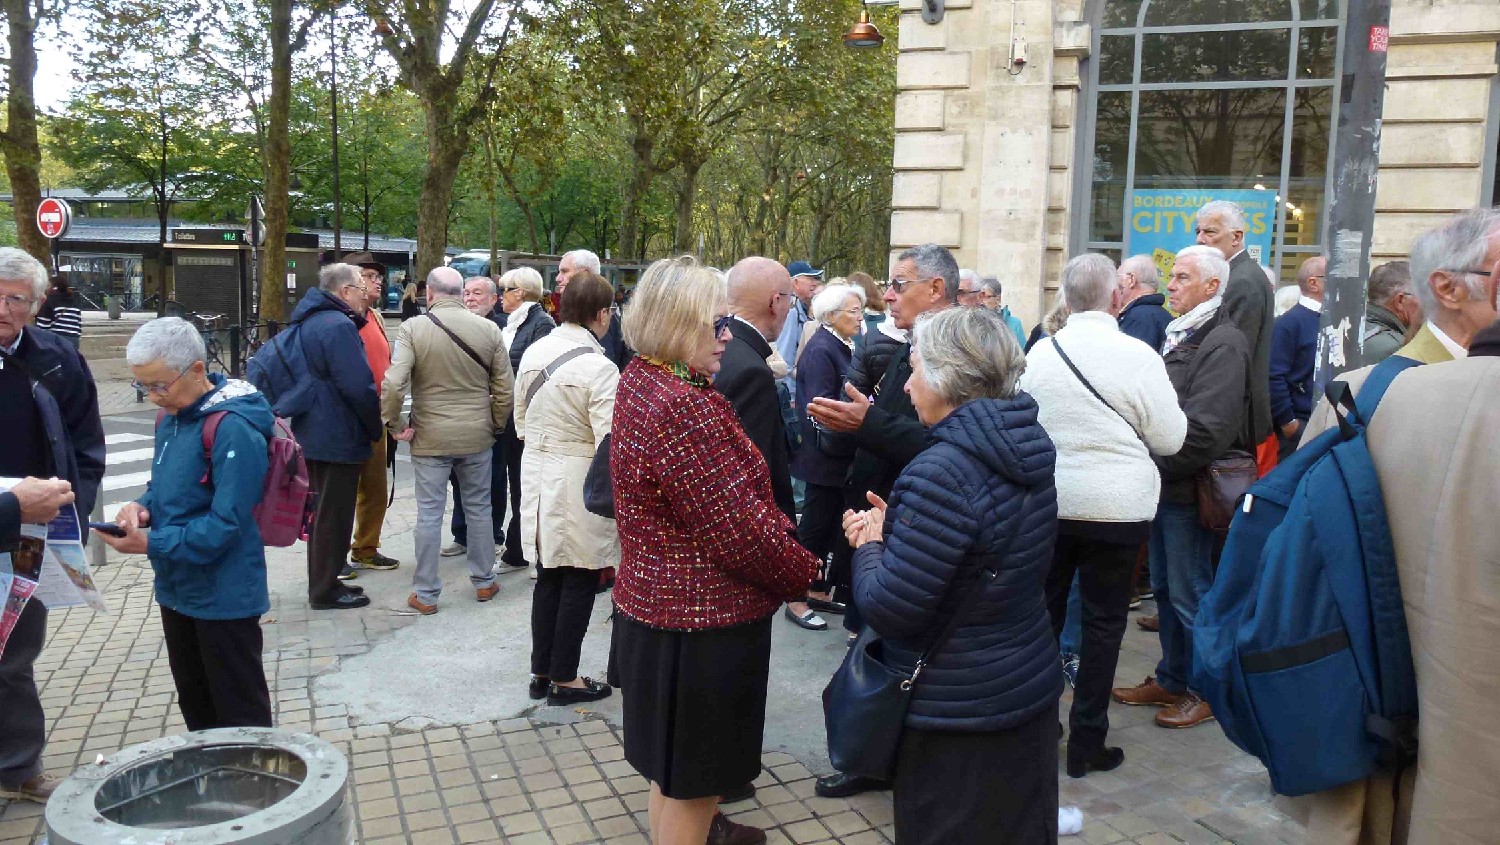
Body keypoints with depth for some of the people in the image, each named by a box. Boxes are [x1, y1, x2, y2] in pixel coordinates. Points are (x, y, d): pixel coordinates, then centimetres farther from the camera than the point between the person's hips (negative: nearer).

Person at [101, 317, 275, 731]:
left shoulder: (234, 430, -24)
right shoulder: (171, 417, 5)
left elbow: (226, 524, -24)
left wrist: (151, 543, -25)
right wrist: (143, 506, -4)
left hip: (223, 598, -9)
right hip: (178, 589, 9)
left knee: (240, 713, 6)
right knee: (194, 703, 24)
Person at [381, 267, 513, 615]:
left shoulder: (413, 329, -10)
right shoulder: (488, 329, -3)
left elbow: (393, 384, -19)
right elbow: (504, 388, 0)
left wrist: (396, 424, -6)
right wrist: (495, 425, 12)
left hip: (430, 438, -2)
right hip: (477, 436, 2)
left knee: (429, 514, 6)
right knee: (479, 509, 16)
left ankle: (426, 594, 14)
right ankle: (484, 581, 27)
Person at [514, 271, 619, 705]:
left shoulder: (534, 352, 2)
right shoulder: (599, 367, -19)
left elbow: (521, 419, 12)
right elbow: (609, 442, -20)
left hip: (537, 473, 7)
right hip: (578, 481, -7)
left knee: (549, 577, 17)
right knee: (579, 581, 7)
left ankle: (542, 672, 26)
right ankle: (564, 678, 17)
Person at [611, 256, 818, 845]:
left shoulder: (641, 379, 4)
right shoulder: (685, 406, -27)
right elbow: (741, 527, -25)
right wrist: (804, 573, -8)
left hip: (657, 599, 10)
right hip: (702, 619, -10)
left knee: (674, 761, 27)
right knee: (692, 774, 9)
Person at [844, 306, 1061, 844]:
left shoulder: (944, 472, -27)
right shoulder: (1024, 448, 1)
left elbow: (888, 610, -25)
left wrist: (870, 546, -7)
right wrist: (896, 528, 3)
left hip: (957, 714, -8)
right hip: (1029, 688, 8)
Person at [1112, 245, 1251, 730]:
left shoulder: (1223, 343, -15)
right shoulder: (1180, 335, 15)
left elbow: (1206, 430, -24)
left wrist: (1154, 466, -16)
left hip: (1190, 491, -9)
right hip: (1165, 486, 9)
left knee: (1191, 595, 1)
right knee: (1165, 588, 17)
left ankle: (1207, 691, 16)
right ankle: (1171, 680, 30)